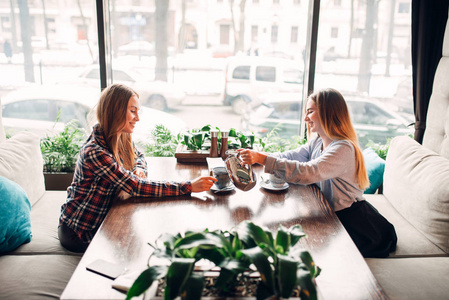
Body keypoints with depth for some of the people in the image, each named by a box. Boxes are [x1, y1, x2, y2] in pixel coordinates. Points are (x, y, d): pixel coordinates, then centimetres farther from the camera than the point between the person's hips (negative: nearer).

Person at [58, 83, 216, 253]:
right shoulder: (94, 152, -30)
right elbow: (135, 187, -33)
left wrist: (139, 169, -9)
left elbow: (138, 156, 17)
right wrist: (189, 187, -35)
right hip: (78, 231, -7)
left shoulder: (122, 139, -4)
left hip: (103, 219, 7)